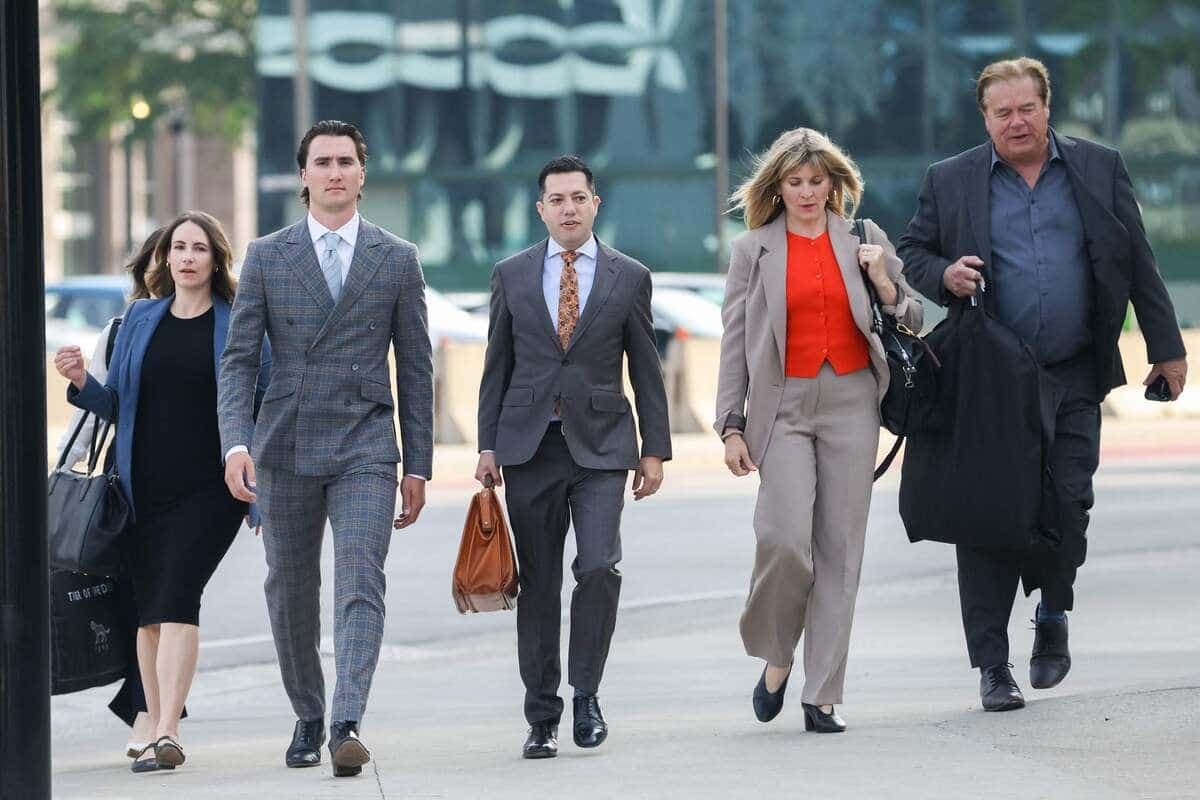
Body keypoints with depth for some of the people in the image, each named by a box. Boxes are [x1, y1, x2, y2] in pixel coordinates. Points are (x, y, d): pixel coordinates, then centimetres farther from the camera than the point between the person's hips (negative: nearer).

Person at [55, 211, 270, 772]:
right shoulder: (140, 320, 11)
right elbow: (116, 404, 15)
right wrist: (81, 382, -7)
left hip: (209, 490, -4)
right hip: (145, 490, 4)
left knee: (177, 599, -17)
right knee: (149, 610, 5)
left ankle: (165, 735, -23)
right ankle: (157, 730, 15)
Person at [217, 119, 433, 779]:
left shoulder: (397, 259, 6)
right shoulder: (267, 257, 5)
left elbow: (415, 368, 8)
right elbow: (238, 359, 2)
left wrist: (419, 465, 5)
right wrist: (236, 444, -13)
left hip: (365, 450, -1)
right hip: (285, 450, 1)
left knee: (360, 588, -16)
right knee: (290, 593, 9)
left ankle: (347, 724, -26)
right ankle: (308, 717, 27)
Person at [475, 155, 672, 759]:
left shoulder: (629, 277, 5)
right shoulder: (512, 276, 8)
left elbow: (646, 370, 7)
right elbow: (498, 366, 10)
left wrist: (654, 451, 3)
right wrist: (488, 446, 3)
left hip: (600, 443, -1)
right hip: (529, 446, 1)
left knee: (599, 567, -18)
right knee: (538, 584, 3)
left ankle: (586, 693, -2)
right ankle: (542, 716, 10)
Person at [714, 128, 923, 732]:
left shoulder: (864, 240, 11)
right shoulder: (752, 251, 7)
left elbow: (912, 322, 15)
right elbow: (735, 343, 7)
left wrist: (884, 284, -4)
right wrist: (732, 426, 1)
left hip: (851, 403, 2)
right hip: (785, 405, -2)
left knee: (840, 548, -2)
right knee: (786, 539, -18)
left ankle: (822, 696, 2)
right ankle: (776, 655, 8)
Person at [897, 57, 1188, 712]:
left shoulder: (1098, 168, 7)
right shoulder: (949, 182, 5)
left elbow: (1137, 264, 9)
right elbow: (911, 253, 13)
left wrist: (1166, 347, 7)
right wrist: (944, 277, -10)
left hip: (1073, 379, 0)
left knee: (1067, 500, -8)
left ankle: (1052, 616, 20)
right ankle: (991, 665, 4)